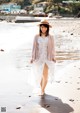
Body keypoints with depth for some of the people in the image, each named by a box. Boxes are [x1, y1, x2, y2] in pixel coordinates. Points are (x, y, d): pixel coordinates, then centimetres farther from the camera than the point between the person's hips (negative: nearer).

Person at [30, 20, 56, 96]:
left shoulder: (50, 37, 1)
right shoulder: (36, 37, 2)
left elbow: (52, 48, 5)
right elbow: (34, 47, 3)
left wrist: (53, 58, -2)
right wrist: (32, 58, -3)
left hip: (47, 58, -1)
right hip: (38, 58, 2)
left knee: (45, 74, -12)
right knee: (39, 75, 9)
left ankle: (42, 91, -5)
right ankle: (42, 89, 24)